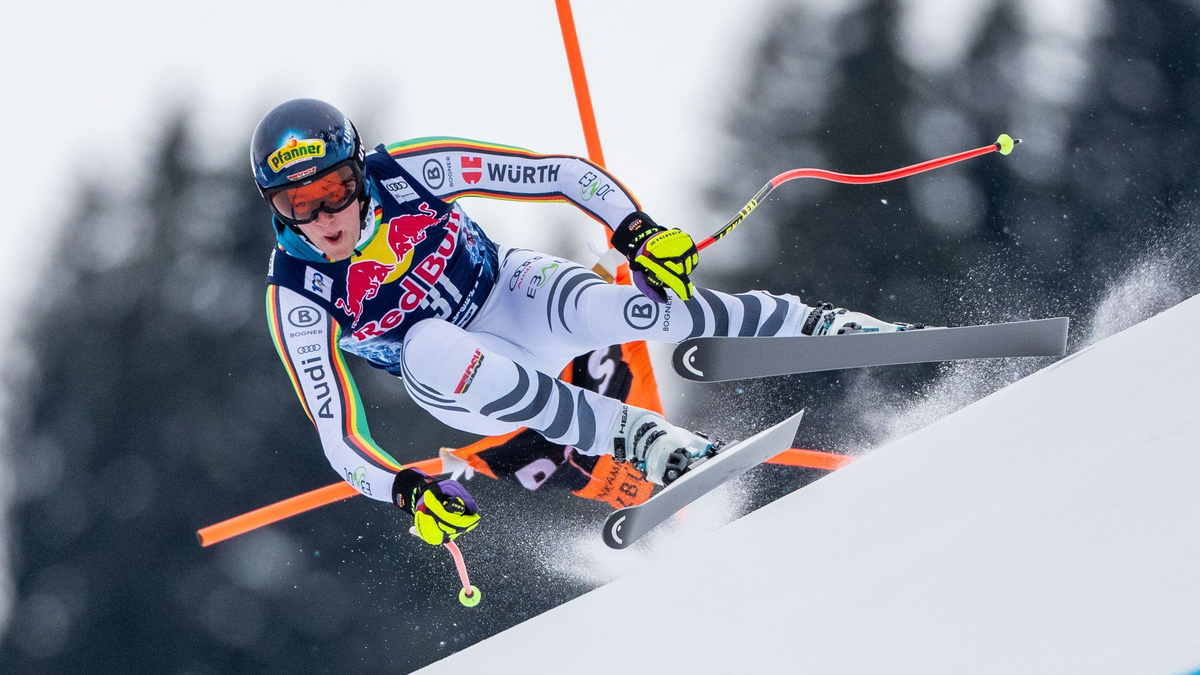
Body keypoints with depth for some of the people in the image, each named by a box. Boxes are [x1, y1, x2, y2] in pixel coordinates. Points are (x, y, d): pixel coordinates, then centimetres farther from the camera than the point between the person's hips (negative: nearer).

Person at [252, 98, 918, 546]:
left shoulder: (405, 172, -21)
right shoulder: (296, 298, -21)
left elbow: (560, 173, -15)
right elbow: (338, 439, -19)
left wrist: (636, 232, -29)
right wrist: (408, 492, -37)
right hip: (464, 382, 0)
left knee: (601, 309, -34)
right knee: (426, 344, -37)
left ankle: (828, 325, -21)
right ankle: (638, 437, -31)